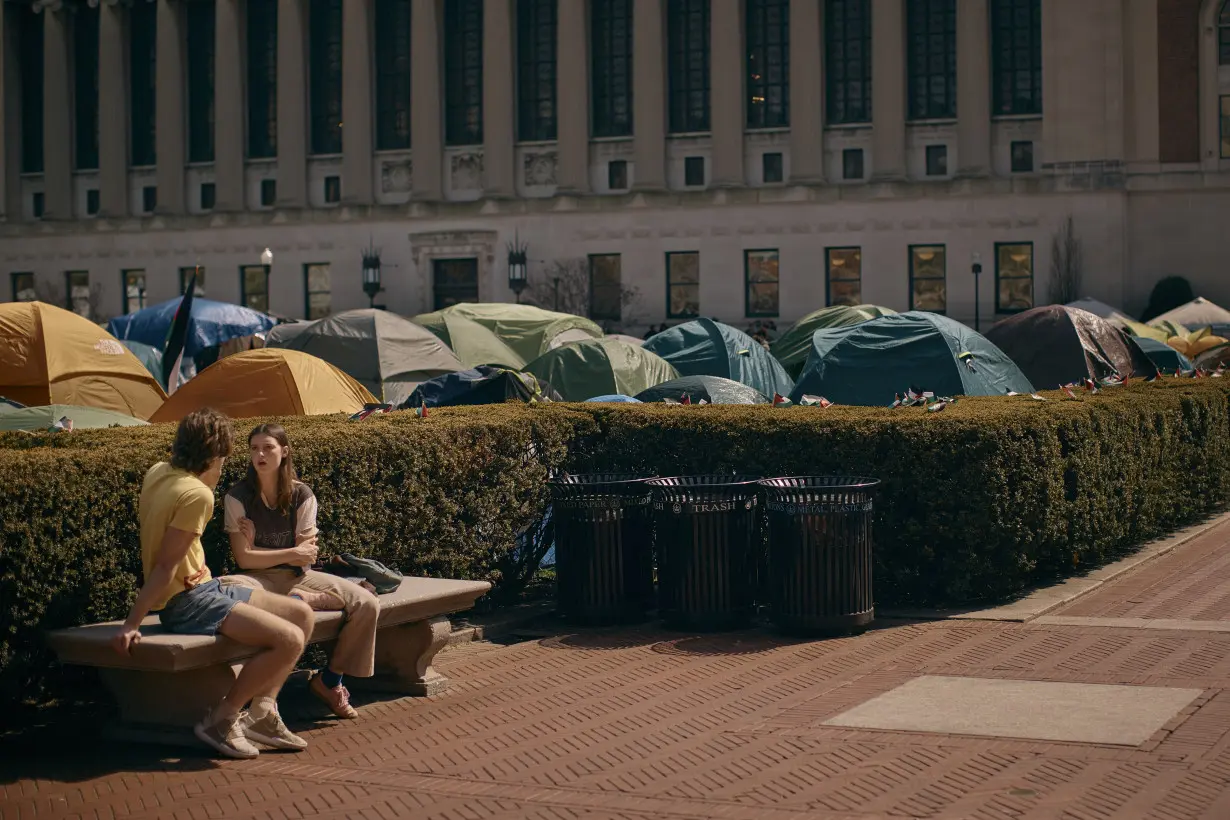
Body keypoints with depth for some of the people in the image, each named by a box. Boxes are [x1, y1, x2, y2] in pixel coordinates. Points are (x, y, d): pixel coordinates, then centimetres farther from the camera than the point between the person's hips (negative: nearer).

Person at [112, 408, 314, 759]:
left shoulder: (158, 472, 7)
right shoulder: (197, 494, -20)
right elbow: (165, 566, -22)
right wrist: (131, 625, -22)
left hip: (201, 588, 10)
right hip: (188, 602, -10)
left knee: (302, 614, 9)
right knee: (290, 640, -23)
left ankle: (261, 713, 7)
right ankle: (220, 720, -10)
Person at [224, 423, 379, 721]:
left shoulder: (302, 495, 1)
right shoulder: (237, 497, -5)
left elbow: (306, 557, -3)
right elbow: (244, 558, -10)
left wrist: (256, 542, -8)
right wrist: (293, 554, -8)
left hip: (297, 576, 3)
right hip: (260, 580, -3)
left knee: (367, 604, -16)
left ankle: (329, 679, -1)